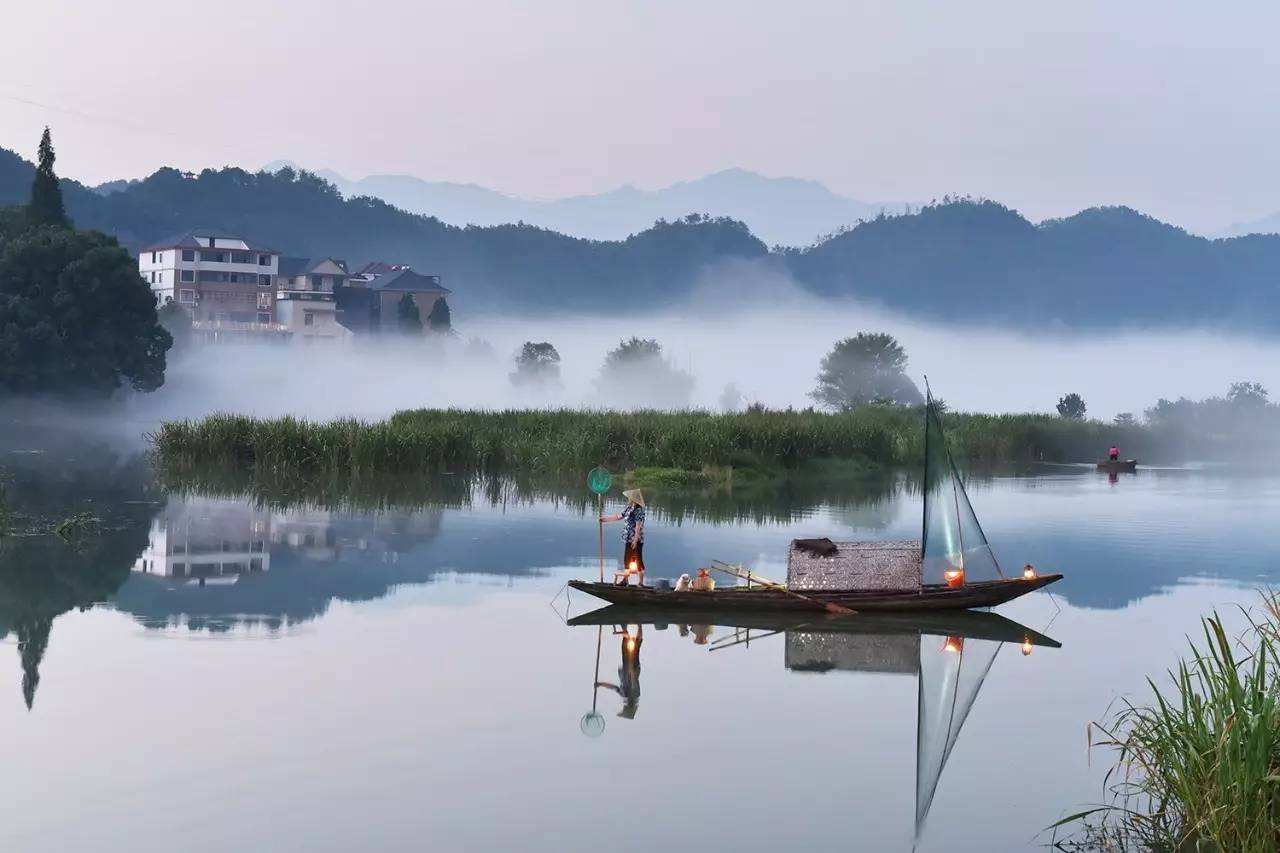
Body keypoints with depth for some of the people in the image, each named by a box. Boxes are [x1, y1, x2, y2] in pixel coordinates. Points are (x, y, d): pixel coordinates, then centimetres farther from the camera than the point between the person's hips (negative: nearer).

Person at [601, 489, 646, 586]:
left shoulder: (638, 510, -16)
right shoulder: (629, 508, 11)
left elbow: (638, 525, -20)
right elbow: (619, 517, 23)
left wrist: (635, 540, -23)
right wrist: (605, 519, 28)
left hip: (636, 540, -9)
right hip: (628, 539, 9)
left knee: (638, 560, -4)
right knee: (627, 559, 14)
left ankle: (641, 582, 0)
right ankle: (625, 579, 24)